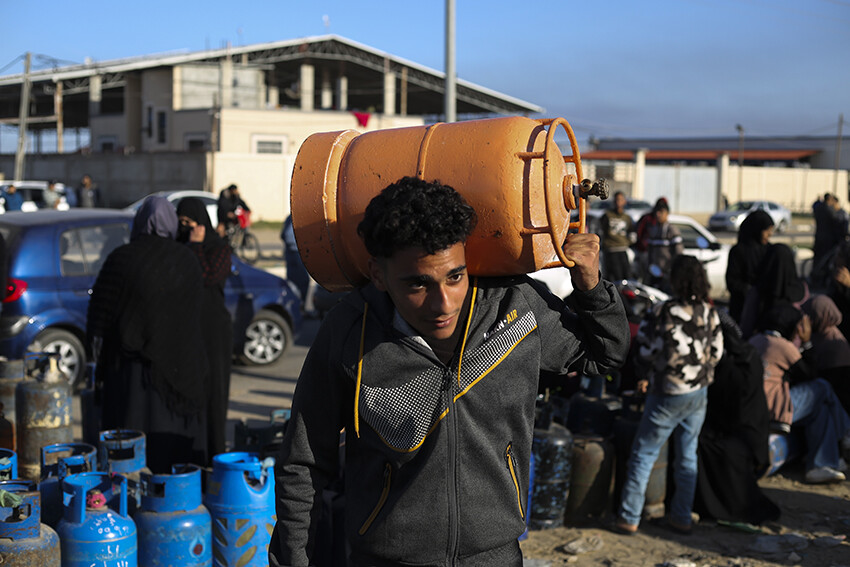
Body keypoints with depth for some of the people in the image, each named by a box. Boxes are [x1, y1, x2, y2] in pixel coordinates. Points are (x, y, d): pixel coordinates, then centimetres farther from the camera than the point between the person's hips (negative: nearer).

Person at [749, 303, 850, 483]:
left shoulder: (754, 341, 17)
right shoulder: (785, 346, -6)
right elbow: (808, 375, 7)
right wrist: (806, 343, 11)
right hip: (770, 412, -8)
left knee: (819, 408, 20)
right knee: (821, 388, 9)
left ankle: (821, 466, 15)